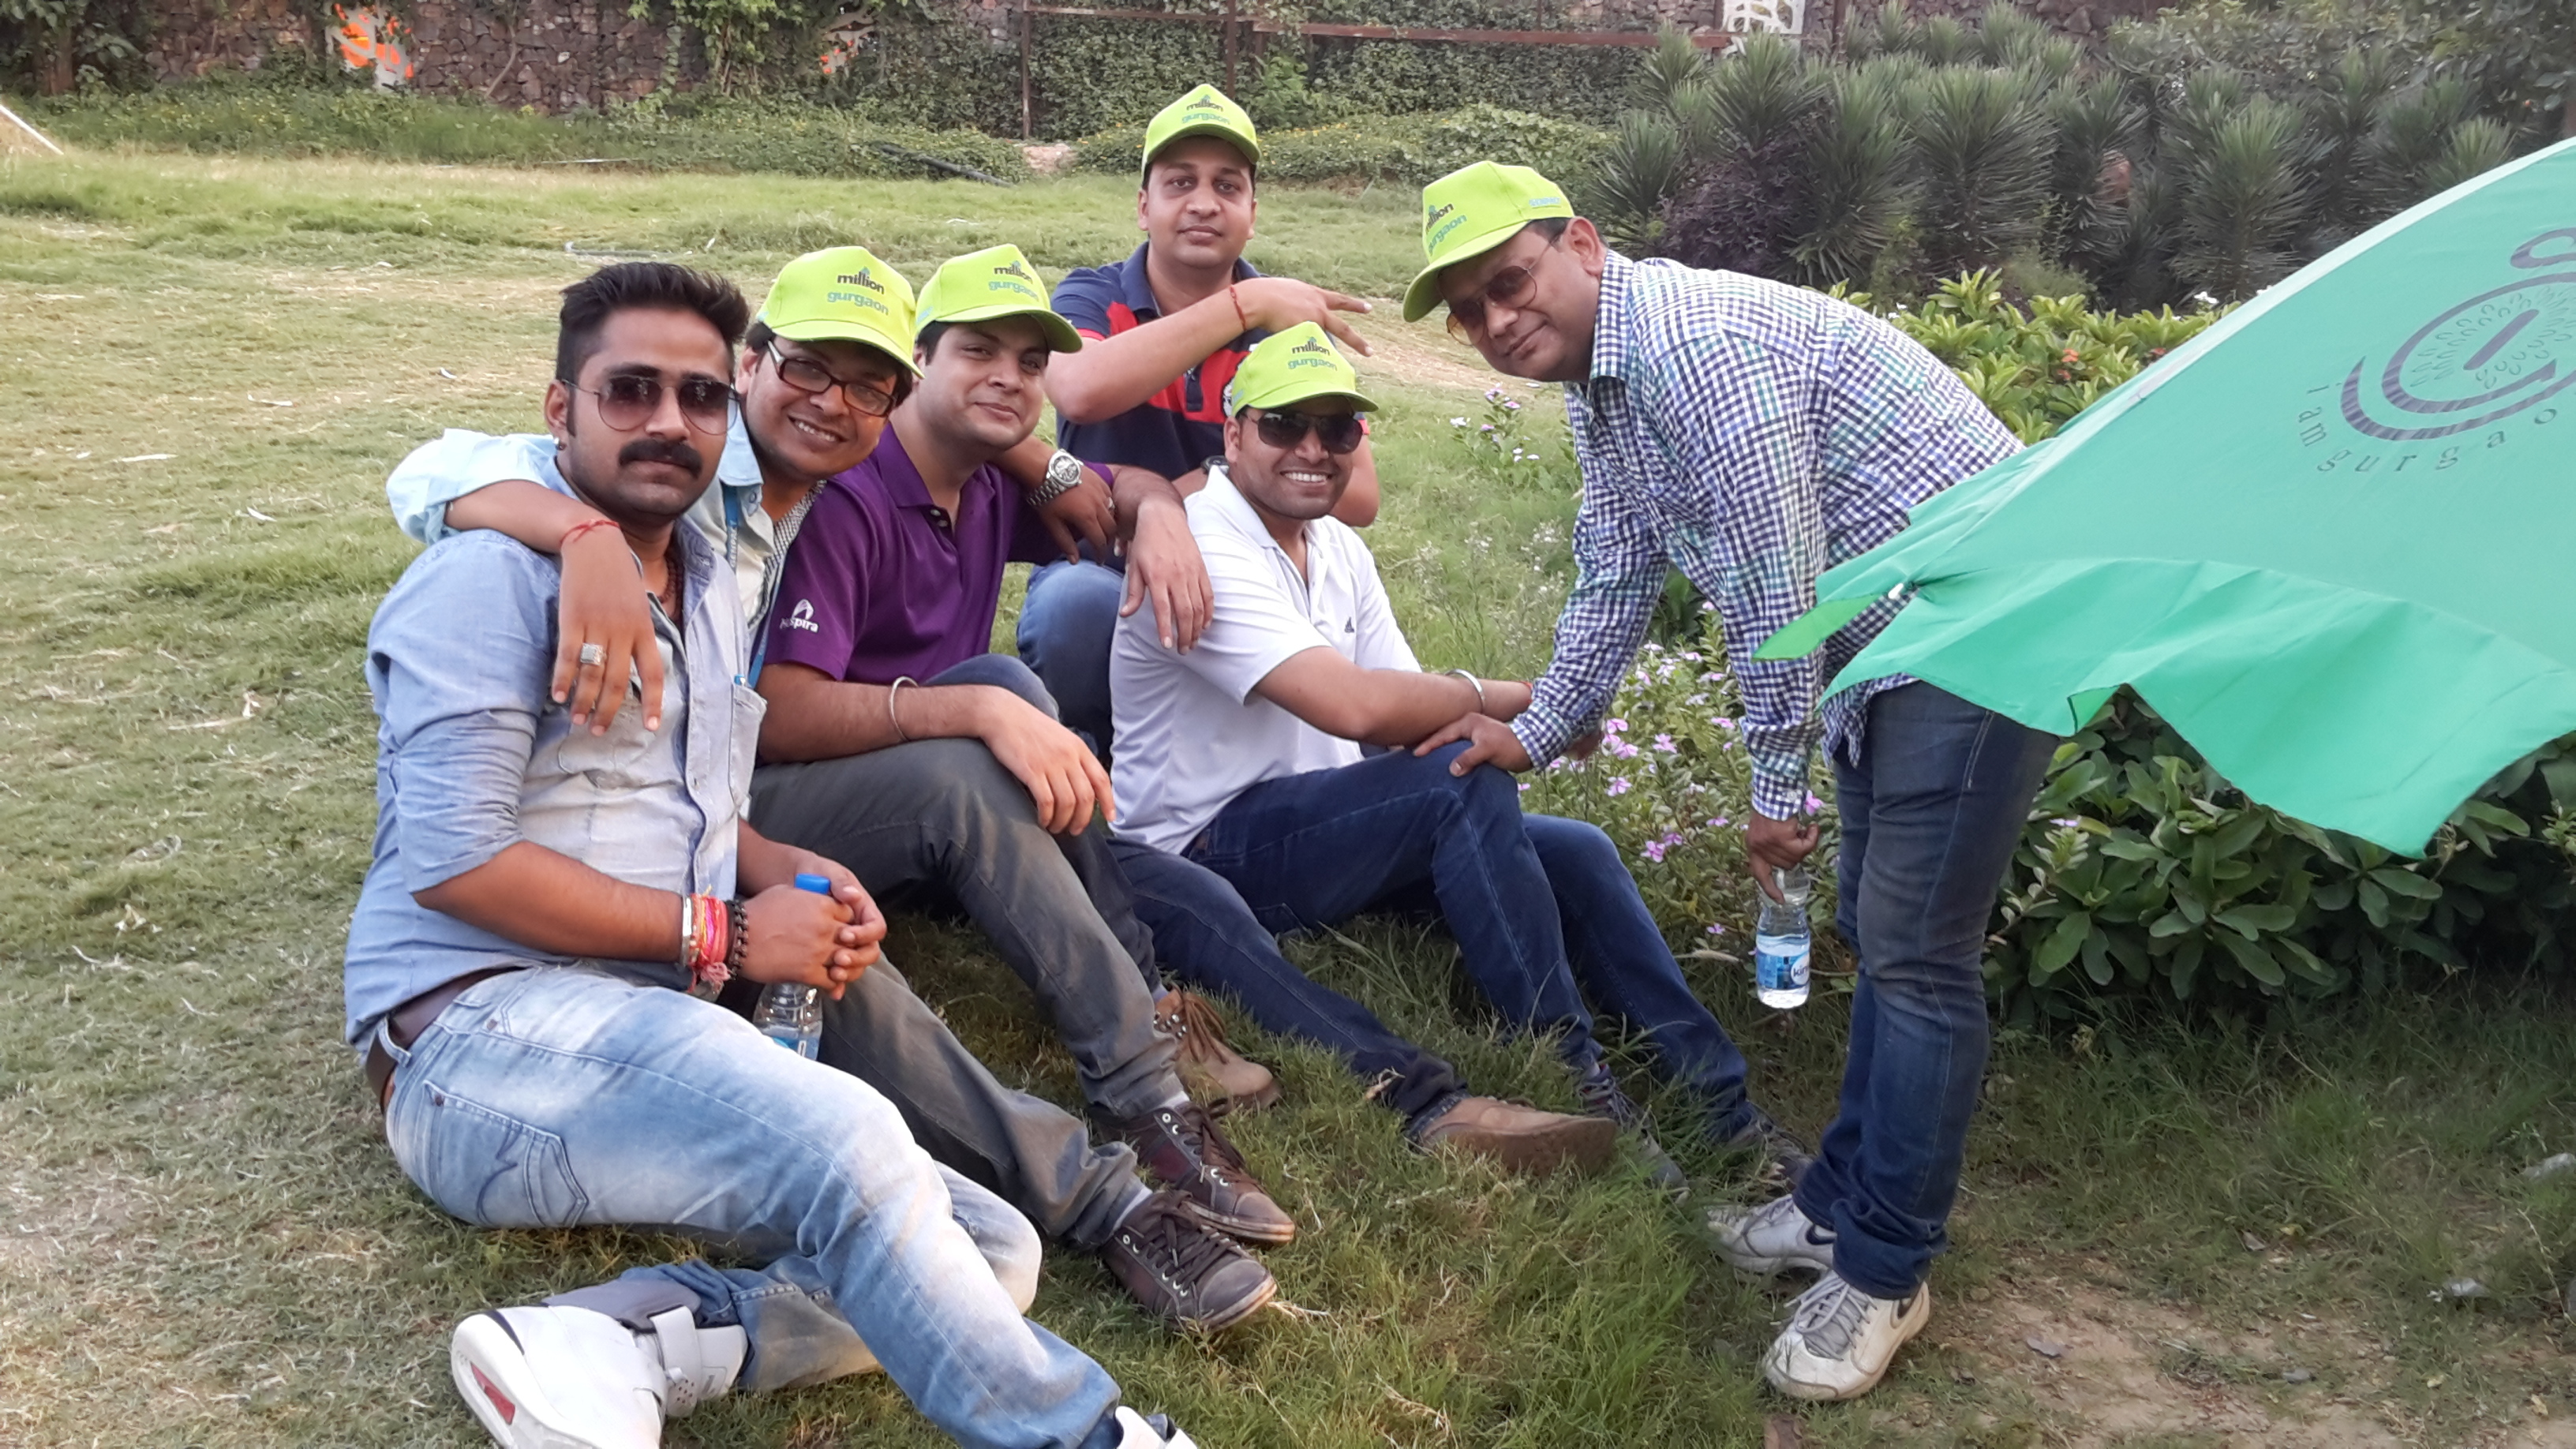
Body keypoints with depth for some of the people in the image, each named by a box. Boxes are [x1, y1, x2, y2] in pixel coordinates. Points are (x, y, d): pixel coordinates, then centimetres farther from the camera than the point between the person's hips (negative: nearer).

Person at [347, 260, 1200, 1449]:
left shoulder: (710, 591, 21)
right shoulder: (492, 579, -4)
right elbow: (454, 860, -14)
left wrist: (788, 874, 3)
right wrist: (722, 934, -11)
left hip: (652, 1039, 8)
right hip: (481, 1034, -8)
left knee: (991, 1257, -9)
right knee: (846, 1139, -35)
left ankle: (601, 1352, -19)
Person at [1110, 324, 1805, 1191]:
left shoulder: (1339, 549, 12)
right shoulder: (1205, 549, -19)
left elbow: (1401, 717, 6)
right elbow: (1353, 705, -31)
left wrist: (1501, 721, -16)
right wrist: (1503, 699, -18)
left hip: (1328, 827, 9)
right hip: (1209, 853, -9)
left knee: (1576, 852, -5)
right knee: (1464, 782, -30)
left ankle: (1724, 1109, 2)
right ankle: (1574, 1087, -22)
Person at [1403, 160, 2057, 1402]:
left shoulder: (1698, 341, -24)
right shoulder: (1598, 387, 9)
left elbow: (1776, 583, -23)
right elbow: (1614, 584, 21)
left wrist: (1776, 784, -14)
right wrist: (1536, 733, 28)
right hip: (1884, 644, 10)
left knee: (1914, 951, -7)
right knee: (1878, 932, 16)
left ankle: (1882, 1269, 4)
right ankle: (1845, 1203, 28)